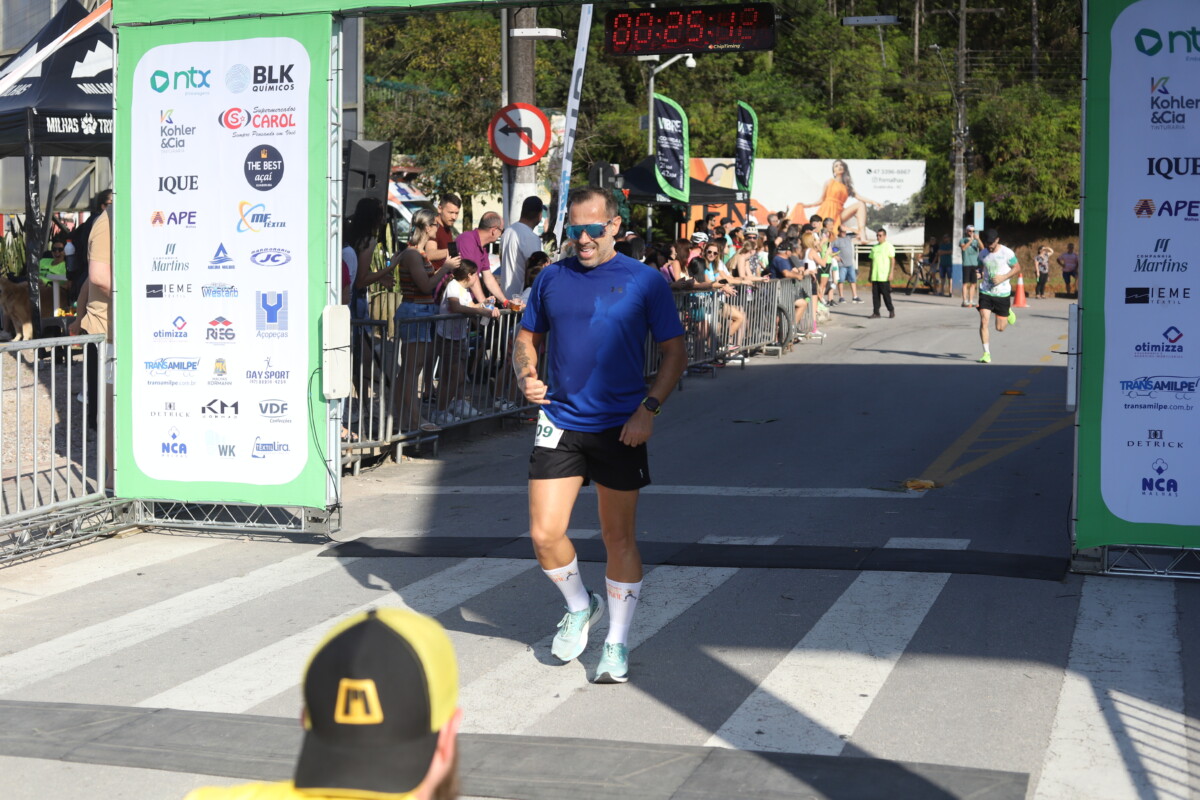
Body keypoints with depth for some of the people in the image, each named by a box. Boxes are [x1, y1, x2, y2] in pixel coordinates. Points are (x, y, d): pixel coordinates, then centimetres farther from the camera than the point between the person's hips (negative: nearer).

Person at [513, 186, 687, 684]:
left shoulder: (644, 282, -2)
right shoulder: (551, 279, 7)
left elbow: (675, 352, 0)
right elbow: (527, 338, 17)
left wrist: (649, 408, -12)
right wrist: (525, 375, -5)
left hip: (620, 427, -3)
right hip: (559, 423, 3)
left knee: (618, 538, 5)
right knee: (544, 534, -3)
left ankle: (616, 644, 19)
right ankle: (580, 607, 26)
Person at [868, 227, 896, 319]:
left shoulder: (888, 246, -2)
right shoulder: (874, 247, 16)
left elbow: (892, 260, -5)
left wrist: (891, 273, -13)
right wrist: (870, 274, 18)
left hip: (884, 276, -6)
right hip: (875, 276, 6)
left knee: (886, 293, -2)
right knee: (875, 294, 3)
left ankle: (891, 310, 12)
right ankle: (876, 312, 5)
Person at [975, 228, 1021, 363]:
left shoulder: (1007, 253, -9)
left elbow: (1017, 268, -2)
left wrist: (1003, 277, -16)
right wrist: (979, 274, -7)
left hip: (1002, 293, -2)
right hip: (985, 292, 2)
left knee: (1000, 328, 7)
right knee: (983, 321, -14)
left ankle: (1008, 311, 42)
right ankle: (986, 353, -5)